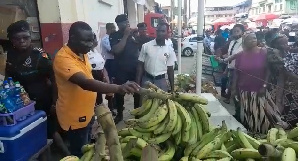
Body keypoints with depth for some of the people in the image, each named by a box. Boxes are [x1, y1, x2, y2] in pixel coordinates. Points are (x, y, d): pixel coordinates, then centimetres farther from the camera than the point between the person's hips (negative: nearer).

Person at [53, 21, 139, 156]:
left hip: (86, 112, 8)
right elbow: (85, 83, -42)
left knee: (86, 149, 25)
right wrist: (119, 88, -53)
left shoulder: (82, 53, 1)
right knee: (80, 153, 9)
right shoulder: (63, 58, -28)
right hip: (74, 116, -8)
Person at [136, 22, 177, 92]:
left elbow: (170, 70, 4)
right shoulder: (146, 46, -4)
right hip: (146, 79, 0)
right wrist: (137, 83, -5)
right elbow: (140, 66, 0)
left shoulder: (170, 50, -2)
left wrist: (172, 88, 4)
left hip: (161, 80, 1)